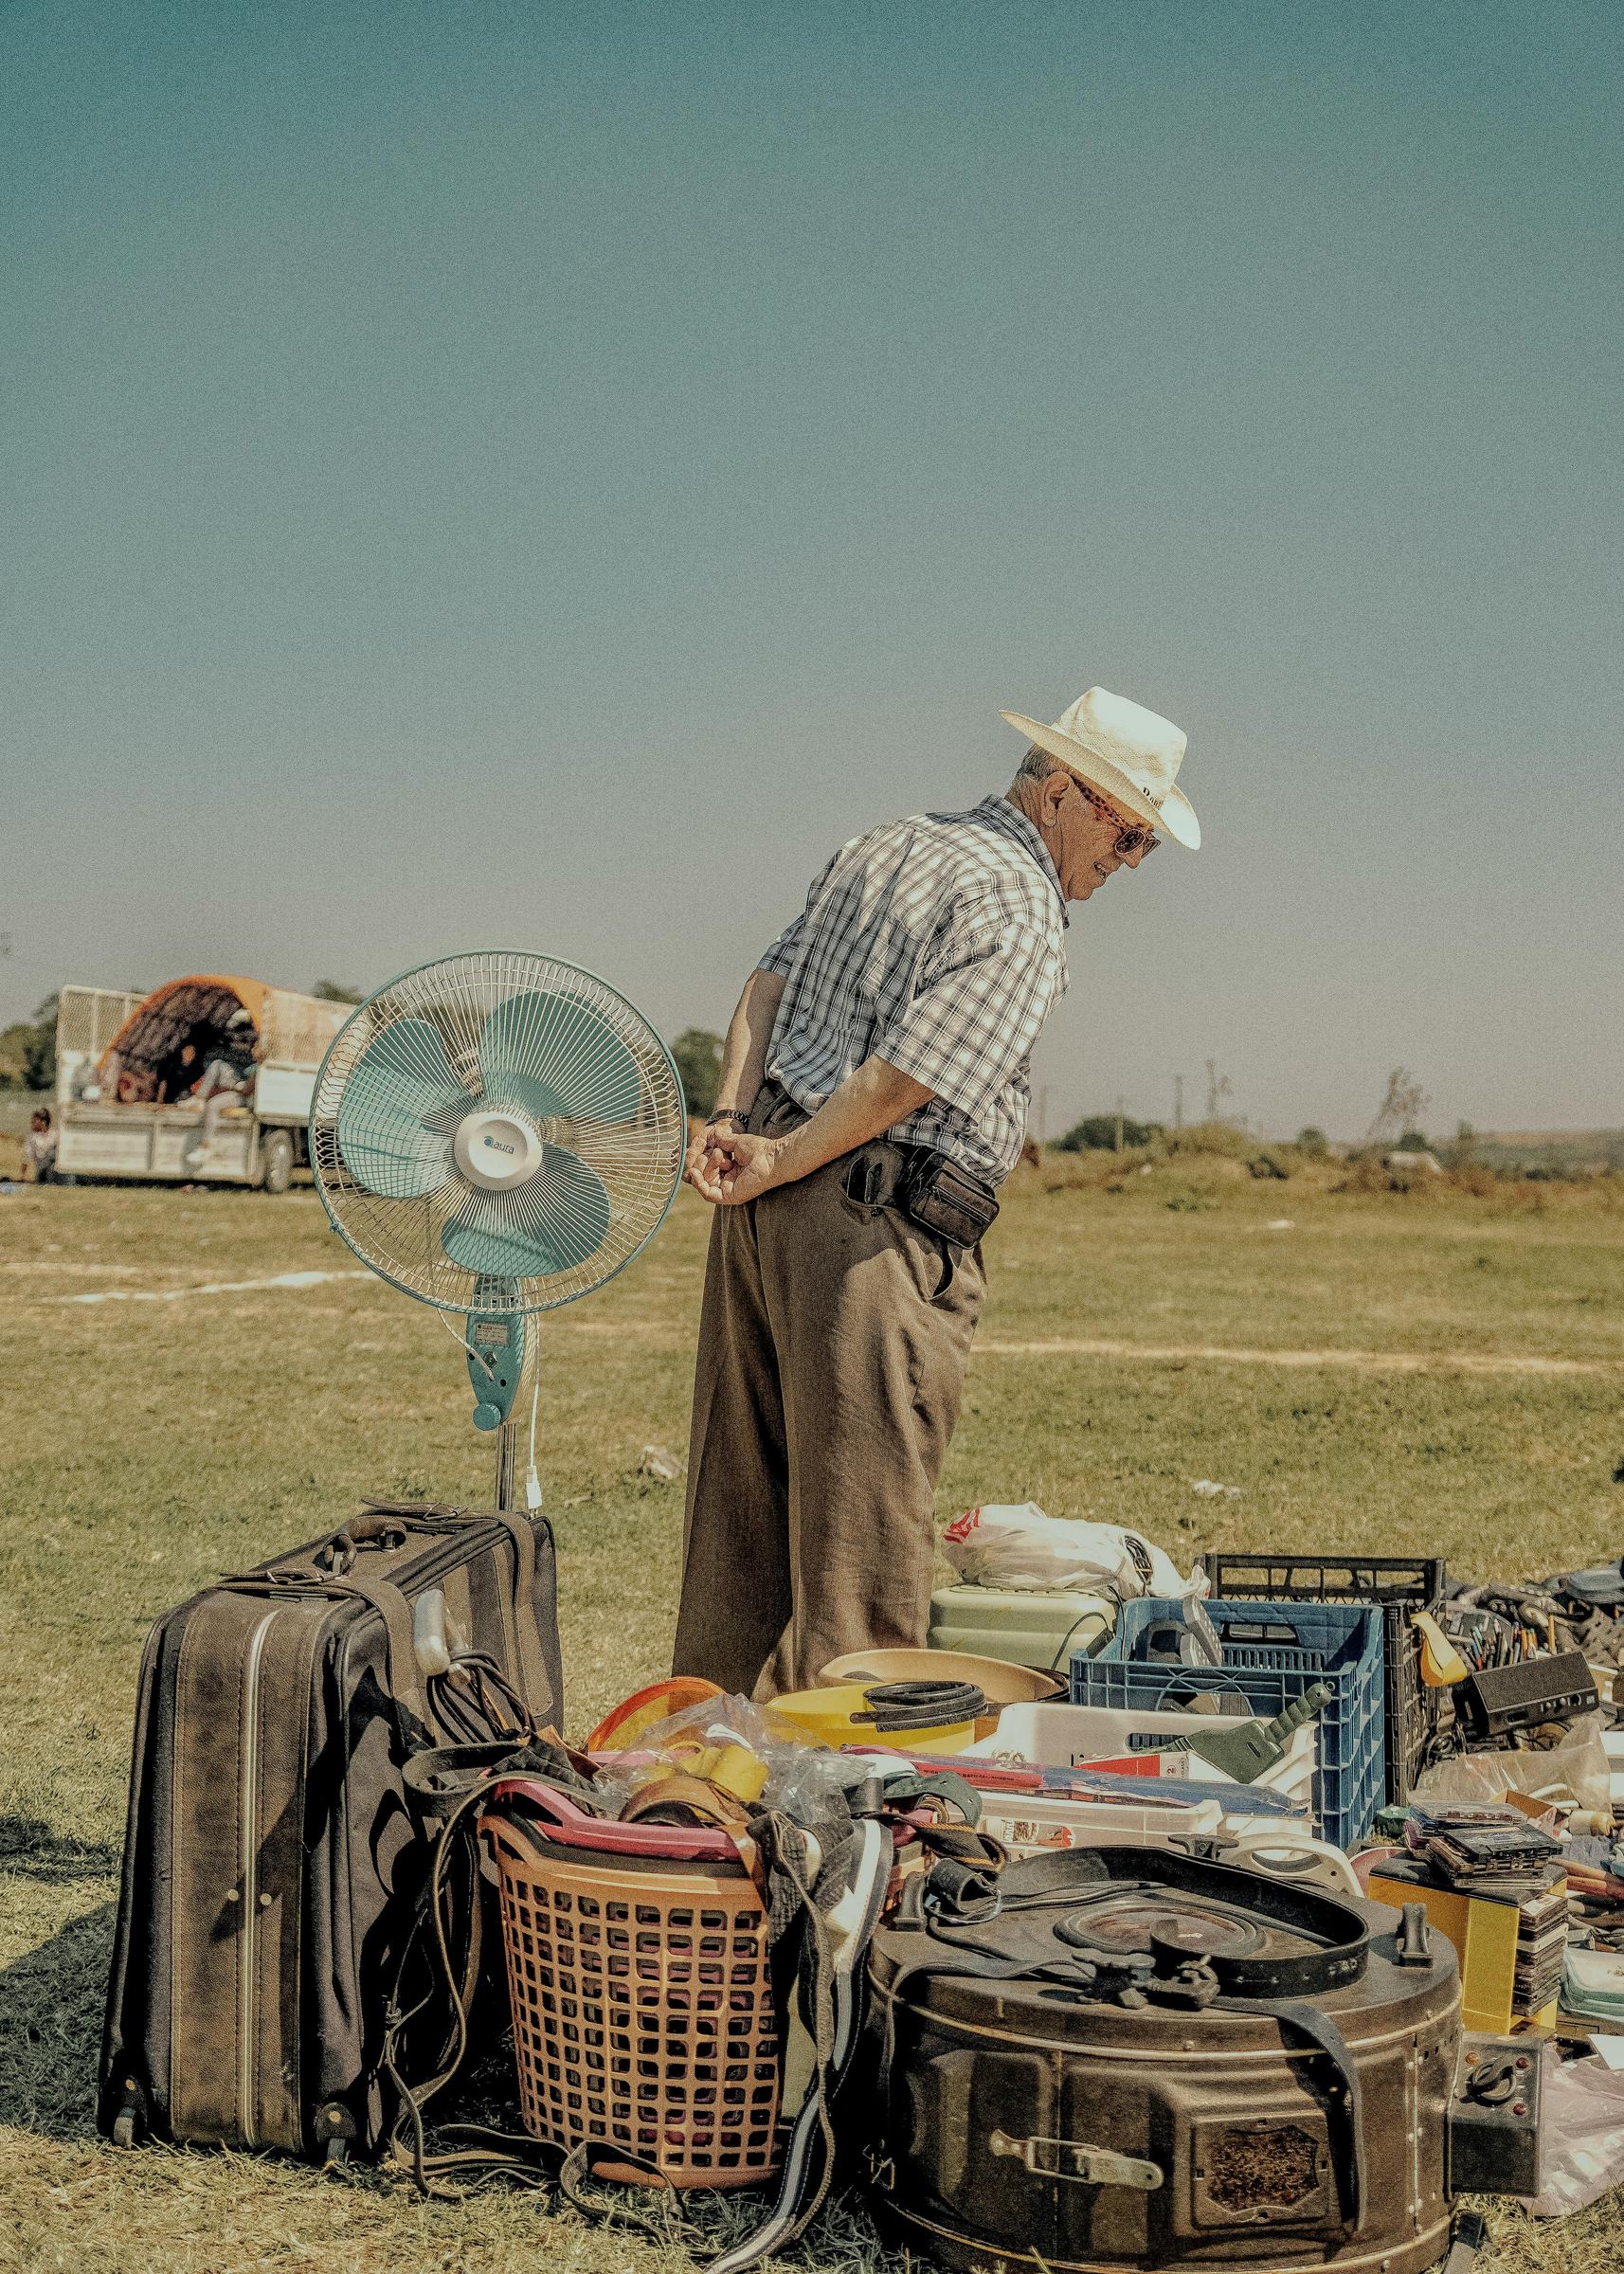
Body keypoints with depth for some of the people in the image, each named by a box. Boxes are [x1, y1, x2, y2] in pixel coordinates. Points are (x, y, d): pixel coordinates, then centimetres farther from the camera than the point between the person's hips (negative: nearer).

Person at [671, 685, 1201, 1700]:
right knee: (864, 1522, -2)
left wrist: (731, 1119, 1)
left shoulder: (882, 846, 18)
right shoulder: (1022, 905, -11)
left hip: (773, 1206, 9)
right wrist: (779, 1163, -7)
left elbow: (771, 979, 11)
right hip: (881, 1233, -9)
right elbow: (906, 1077, -17)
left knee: (742, 1494, 15)